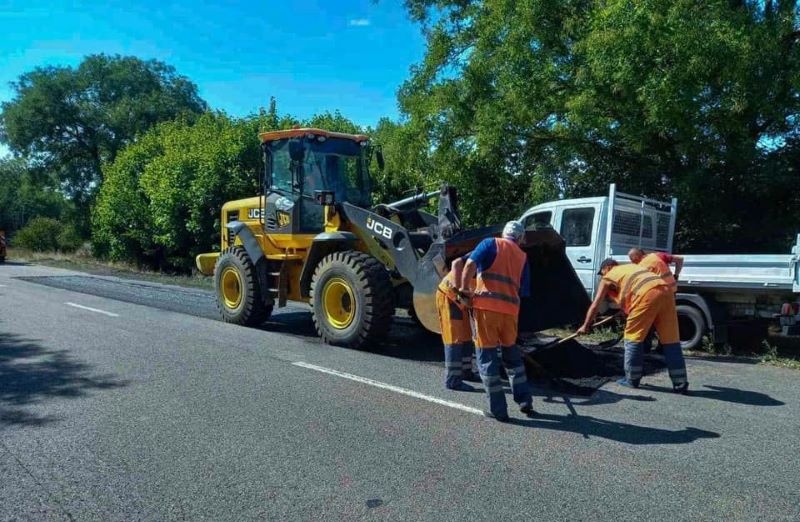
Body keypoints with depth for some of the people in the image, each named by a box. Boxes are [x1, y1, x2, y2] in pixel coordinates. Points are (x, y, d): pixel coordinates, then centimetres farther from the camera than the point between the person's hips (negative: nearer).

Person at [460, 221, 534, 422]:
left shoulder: (490, 243, 9)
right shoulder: (522, 257, 20)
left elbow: (471, 264, -9)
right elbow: (522, 291, 15)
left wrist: (464, 288, 0)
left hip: (486, 306, -4)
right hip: (510, 309, 4)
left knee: (487, 357, 5)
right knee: (512, 354, 23)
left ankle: (498, 410, 8)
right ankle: (525, 401, 26)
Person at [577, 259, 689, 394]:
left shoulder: (608, 277, 18)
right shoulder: (631, 267, 37)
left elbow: (595, 305, 20)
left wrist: (585, 325, 28)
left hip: (648, 293, -7)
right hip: (665, 290, 7)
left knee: (633, 336, 7)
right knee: (670, 339, 8)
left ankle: (632, 379, 13)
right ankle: (680, 384, 10)